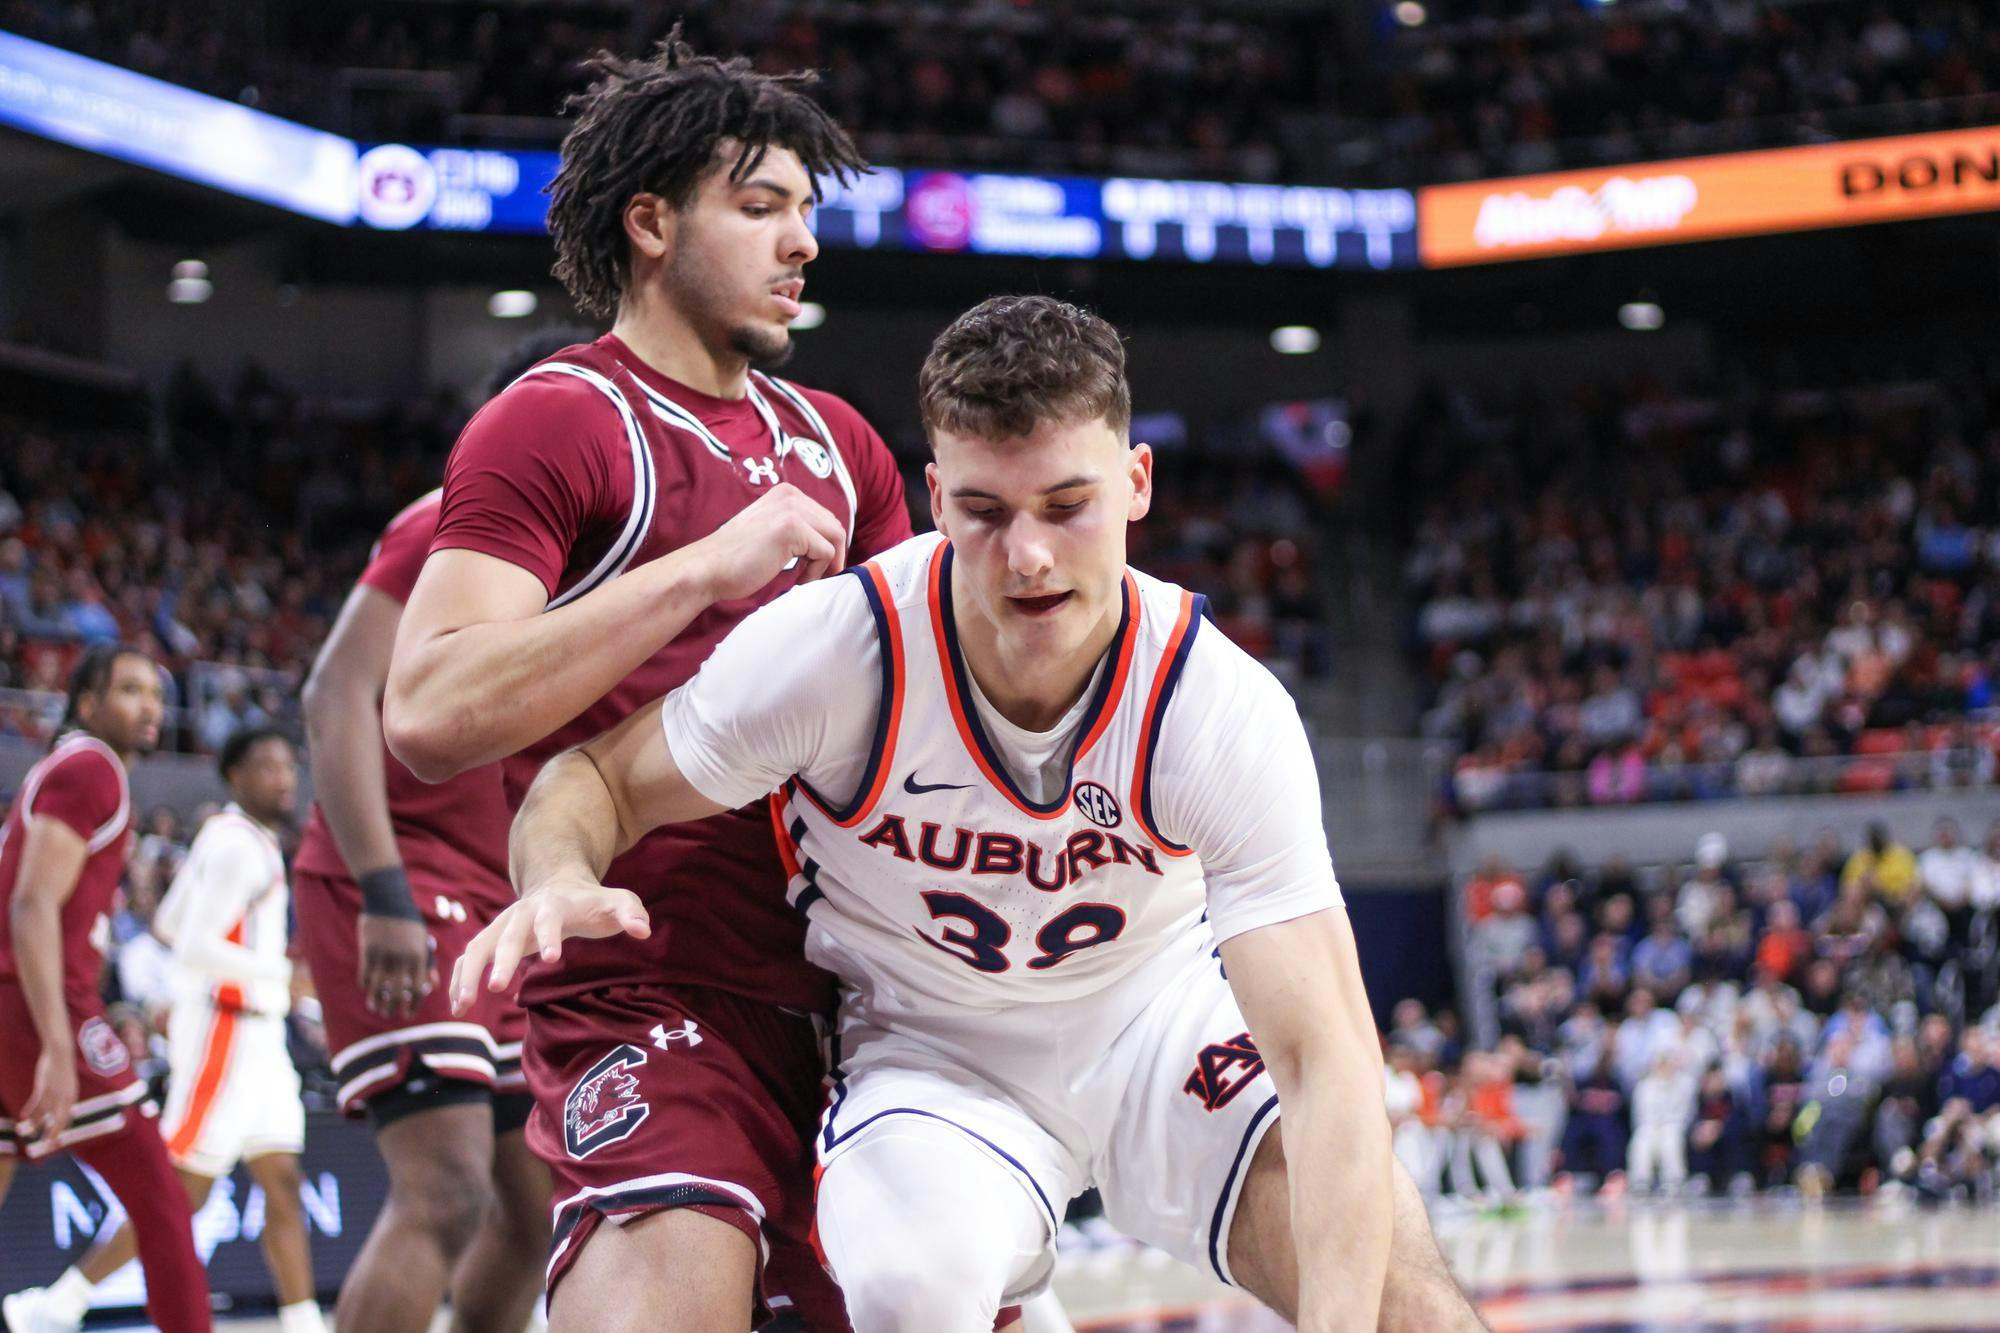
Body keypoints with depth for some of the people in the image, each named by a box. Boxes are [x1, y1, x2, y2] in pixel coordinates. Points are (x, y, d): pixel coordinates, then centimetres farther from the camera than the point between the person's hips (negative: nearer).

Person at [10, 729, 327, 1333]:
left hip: (257, 1039, 10)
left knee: (283, 1185, 5)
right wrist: (283, 972, -23)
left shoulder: (223, 837, 15)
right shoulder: (239, 846, -15)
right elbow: (193, 948, -22)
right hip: (227, 1031, -10)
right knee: (182, 1196, -7)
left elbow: (170, 923, 24)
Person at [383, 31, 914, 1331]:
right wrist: (710, 564, -20)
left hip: (844, 987, 8)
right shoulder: (555, 421, -5)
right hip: (654, 993, -8)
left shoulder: (837, 442, 18)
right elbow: (430, 714, -18)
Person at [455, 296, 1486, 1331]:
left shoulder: (1227, 710, -24)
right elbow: (598, 779, -8)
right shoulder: (835, 648, -24)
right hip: (929, 1048, 0)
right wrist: (561, 880, -34)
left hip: (1159, 1019, 0)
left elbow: (1323, 1058, -29)